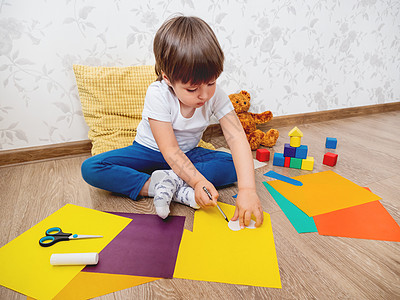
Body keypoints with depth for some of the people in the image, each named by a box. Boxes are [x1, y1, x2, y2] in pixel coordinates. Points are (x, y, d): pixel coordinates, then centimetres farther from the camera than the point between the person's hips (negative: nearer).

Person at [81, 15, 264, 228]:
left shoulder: (215, 95, -19)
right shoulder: (158, 94, -26)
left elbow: (237, 139, -28)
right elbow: (170, 151, -28)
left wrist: (247, 189, -41)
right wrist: (198, 181, -42)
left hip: (188, 154, 2)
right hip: (151, 152, -1)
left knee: (235, 166, -22)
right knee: (90, 169, -24)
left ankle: (170, 181, -28)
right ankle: (179, 191, -31)